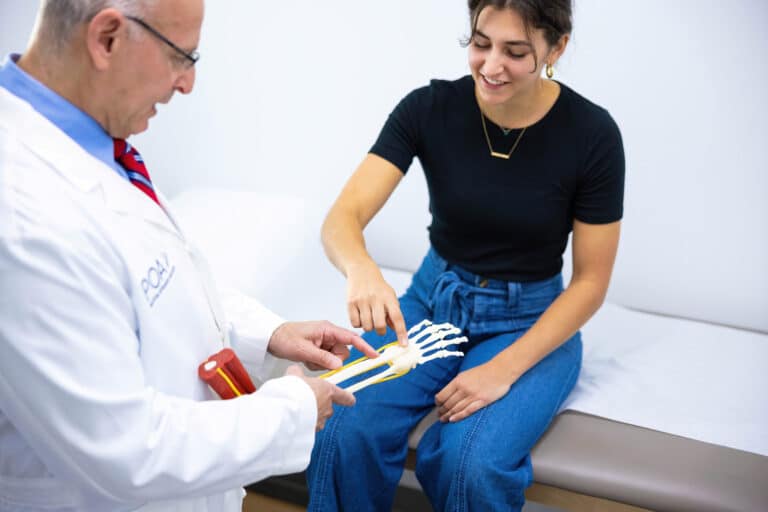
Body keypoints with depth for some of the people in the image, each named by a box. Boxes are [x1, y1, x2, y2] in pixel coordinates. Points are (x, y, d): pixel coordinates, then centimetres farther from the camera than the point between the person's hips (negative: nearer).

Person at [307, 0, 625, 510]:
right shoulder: (429, 108, -12)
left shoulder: (592, 133, -15)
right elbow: (342, 218, -19)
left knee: (472, 461, -30)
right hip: (433, 300, 2)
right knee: (344, 430, -25)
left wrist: (505, 368, -20)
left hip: (530, 322, -1)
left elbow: (591, 280, -9)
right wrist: (361, 268, -43)